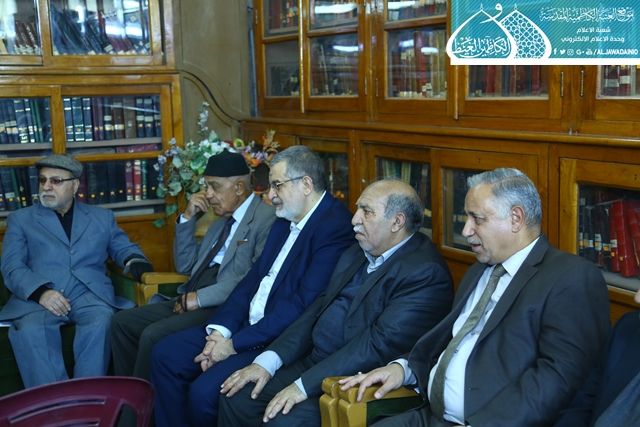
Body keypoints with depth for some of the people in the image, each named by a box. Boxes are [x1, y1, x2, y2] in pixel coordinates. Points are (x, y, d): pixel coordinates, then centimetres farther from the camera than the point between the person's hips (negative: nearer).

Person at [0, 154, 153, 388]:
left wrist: (134, 262, -3)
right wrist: (40, 292, -14)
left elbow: (124, 248, 24)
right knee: (31, 331, -34)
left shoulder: (102, 217, 23)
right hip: (37, 298, 0)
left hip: (90, 293, 1)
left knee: (100, 324, -33)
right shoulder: (20, 219, 17)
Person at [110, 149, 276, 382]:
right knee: (122, 321, 0)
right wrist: (187, 218, 10)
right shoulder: (223, 219, 20)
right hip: (191, 300, 9)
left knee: (153, 335, -24)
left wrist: (201, 297, -18)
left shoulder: (266, 218, -9)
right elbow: (185, 266, 22)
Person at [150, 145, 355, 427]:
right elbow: (253, 278, 12)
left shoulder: (335, 227, -18)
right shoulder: (285, 221, 12)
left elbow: (303, 304, -24)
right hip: (246, 325, 9)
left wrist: (235, 344, -19)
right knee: (166, 354, 4)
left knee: (204, 390, -22)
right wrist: (221, 329, -3)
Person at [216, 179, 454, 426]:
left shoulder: (425, 273, -17)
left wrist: (305, 384, -24)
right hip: (313, 362, 9)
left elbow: (382, 342, -24)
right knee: (237, 399, -2)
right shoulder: (356, 255, 13)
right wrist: (268, 360, -1)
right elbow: (319, 310, 11)